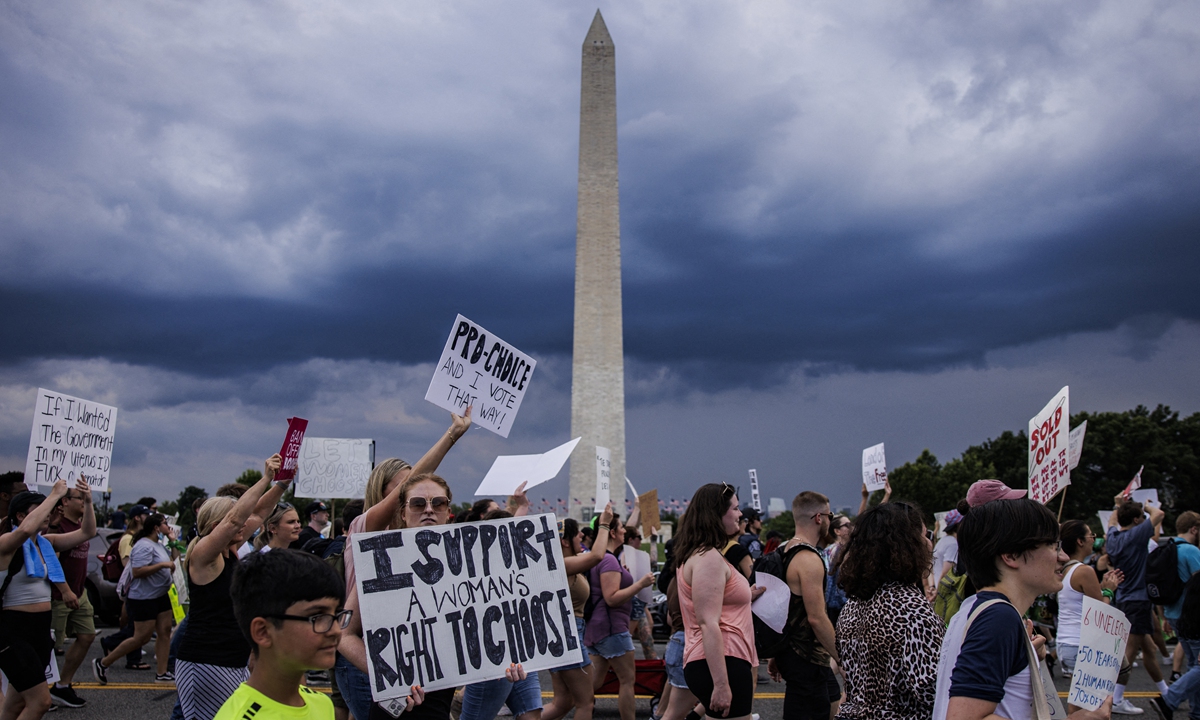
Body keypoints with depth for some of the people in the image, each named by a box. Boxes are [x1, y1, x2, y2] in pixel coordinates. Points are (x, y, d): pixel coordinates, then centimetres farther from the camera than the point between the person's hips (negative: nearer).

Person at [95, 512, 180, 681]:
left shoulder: (159, 545, 12)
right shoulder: (144, 546, -18)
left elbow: (175, 560, 17)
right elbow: (137, 572, -27)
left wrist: (173, 541, 10)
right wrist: (161, 565, -26)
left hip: (161, 596, 10)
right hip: (144, 599, -10)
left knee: (165, 632, 5)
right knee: (142, 638, -5)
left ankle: (162, 673, 10)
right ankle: (103, 663, 10)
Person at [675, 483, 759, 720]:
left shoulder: (701, 554, 16)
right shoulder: (709, 558, -15)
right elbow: (709, 624, -21)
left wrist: (746, 596, 24)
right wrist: (721, 685, -24)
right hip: (721, 664, -10)